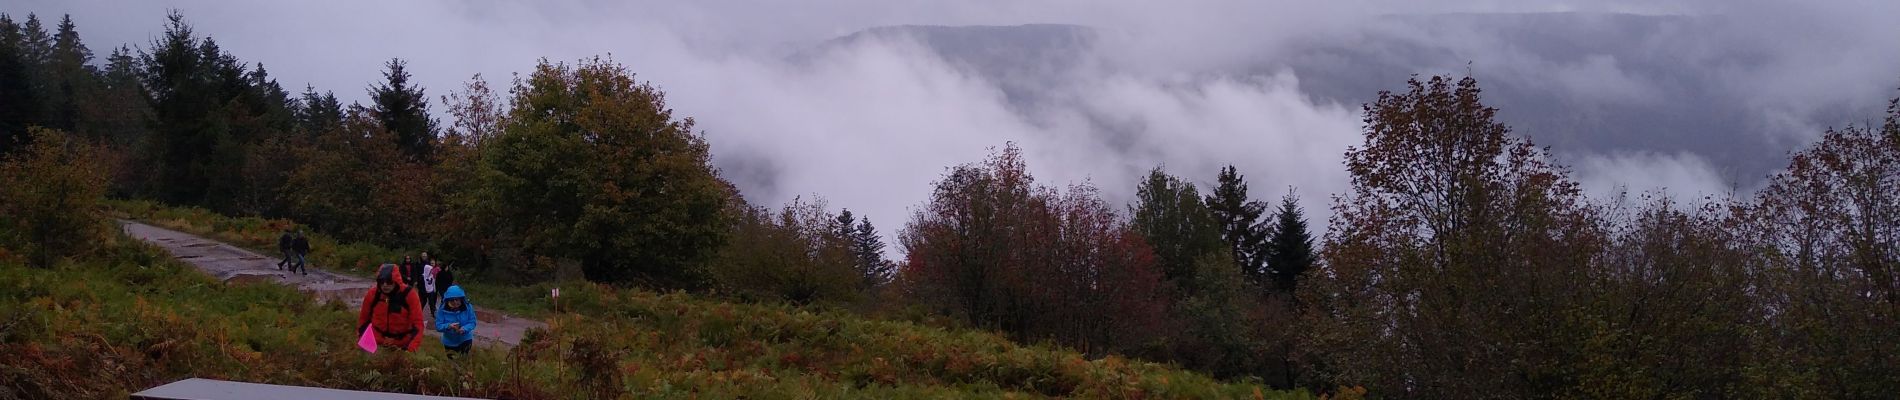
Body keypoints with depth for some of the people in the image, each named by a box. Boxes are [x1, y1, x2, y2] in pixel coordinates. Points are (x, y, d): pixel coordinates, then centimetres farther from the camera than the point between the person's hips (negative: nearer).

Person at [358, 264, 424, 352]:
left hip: (403, 346, -2)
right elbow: (364, 319, 6)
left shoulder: (408, 294, -16)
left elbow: (417, 322, -16)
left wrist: (412, 348, -24)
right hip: (376, 346, 2)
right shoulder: (372, 294, -8)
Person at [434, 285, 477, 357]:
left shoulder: (468, 307, -19)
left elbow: (472, 322, -16)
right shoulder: (442, 310, -21)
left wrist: (464, 329, -36)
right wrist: (449, 326, -40)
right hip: (449, 342, 0)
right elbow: (438, 326, -21)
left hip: (465, 339, 0)